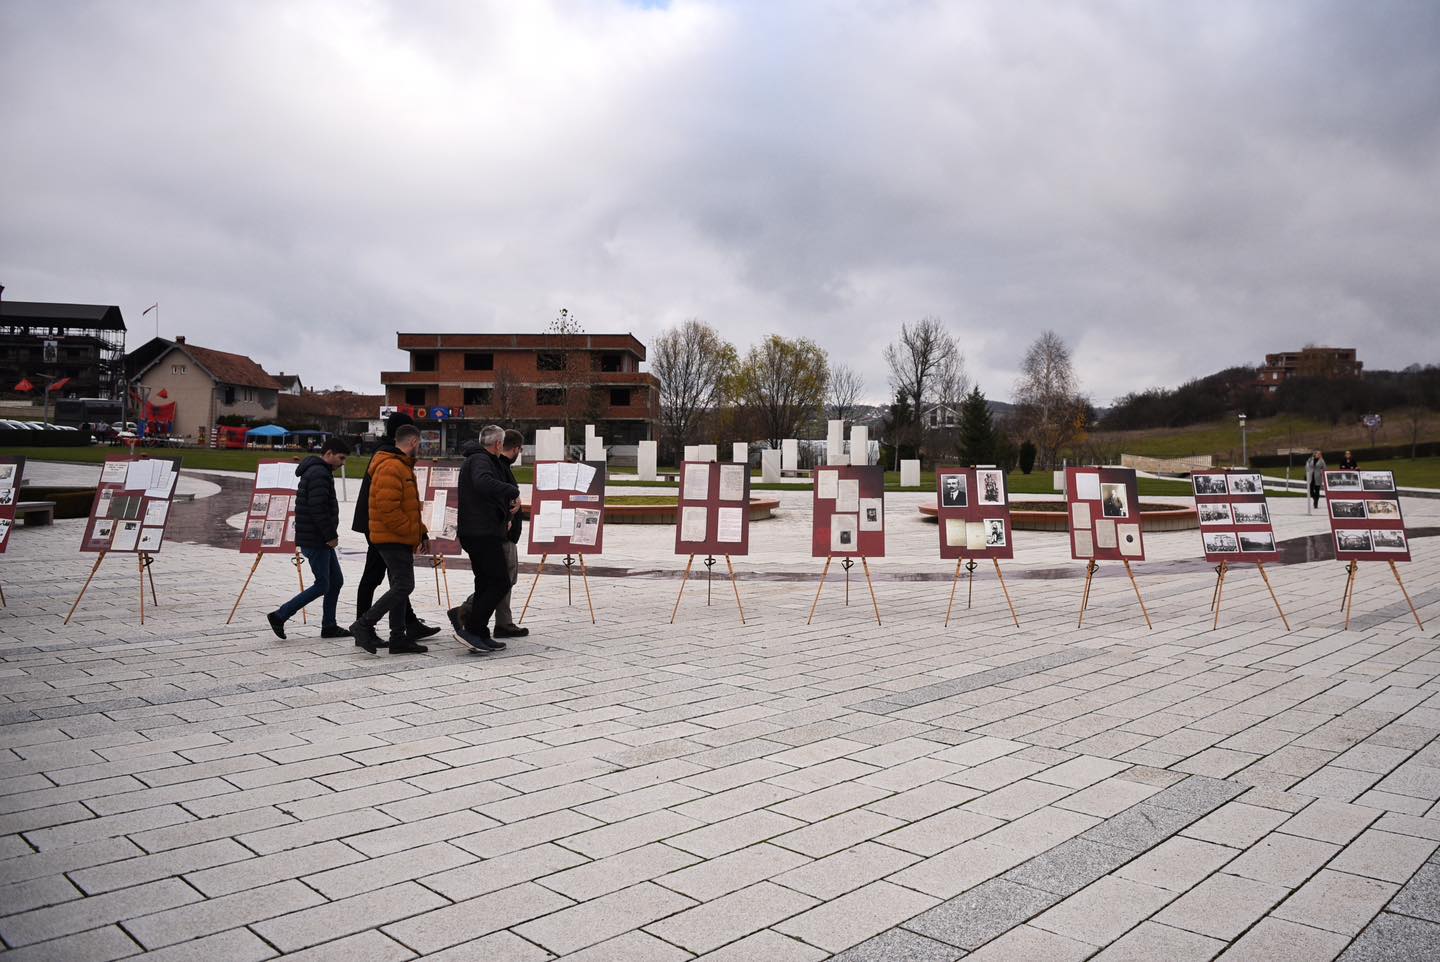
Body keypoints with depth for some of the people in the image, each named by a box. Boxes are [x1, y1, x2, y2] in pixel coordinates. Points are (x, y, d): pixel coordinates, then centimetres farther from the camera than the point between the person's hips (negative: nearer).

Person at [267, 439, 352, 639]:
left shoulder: (315, 471, 18)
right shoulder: (319, 474, -16)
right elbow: (318, 509, -24)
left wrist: (330, 534, 14)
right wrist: (331, 535, -17)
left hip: (321, 540, 11)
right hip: (315, 541, -11)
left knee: (336, 581, 13)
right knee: (322, 585, -5)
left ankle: (329, 626, 18)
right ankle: (279, 616, 1)